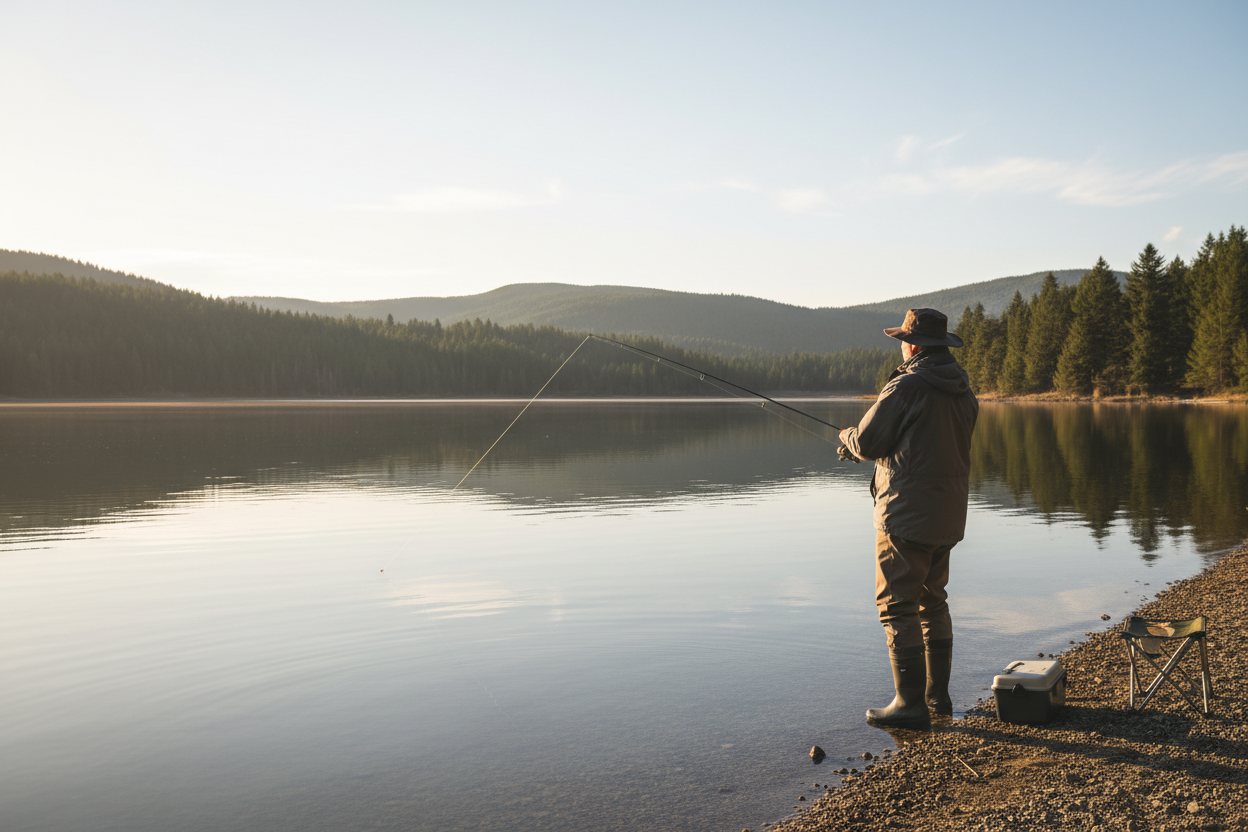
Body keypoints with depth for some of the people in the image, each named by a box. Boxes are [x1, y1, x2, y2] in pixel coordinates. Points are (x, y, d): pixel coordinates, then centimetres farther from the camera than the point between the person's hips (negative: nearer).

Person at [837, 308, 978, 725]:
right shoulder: (963, 391, 10)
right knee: (932, 602, 18)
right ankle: (938, 694, 24)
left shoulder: (906, 387, -15)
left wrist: (847, 436, 12)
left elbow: (866, 443, -12)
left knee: (898, 606, -2)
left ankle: (911, 702, 1)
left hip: (907, 513, -8)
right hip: (947, 515, 9)